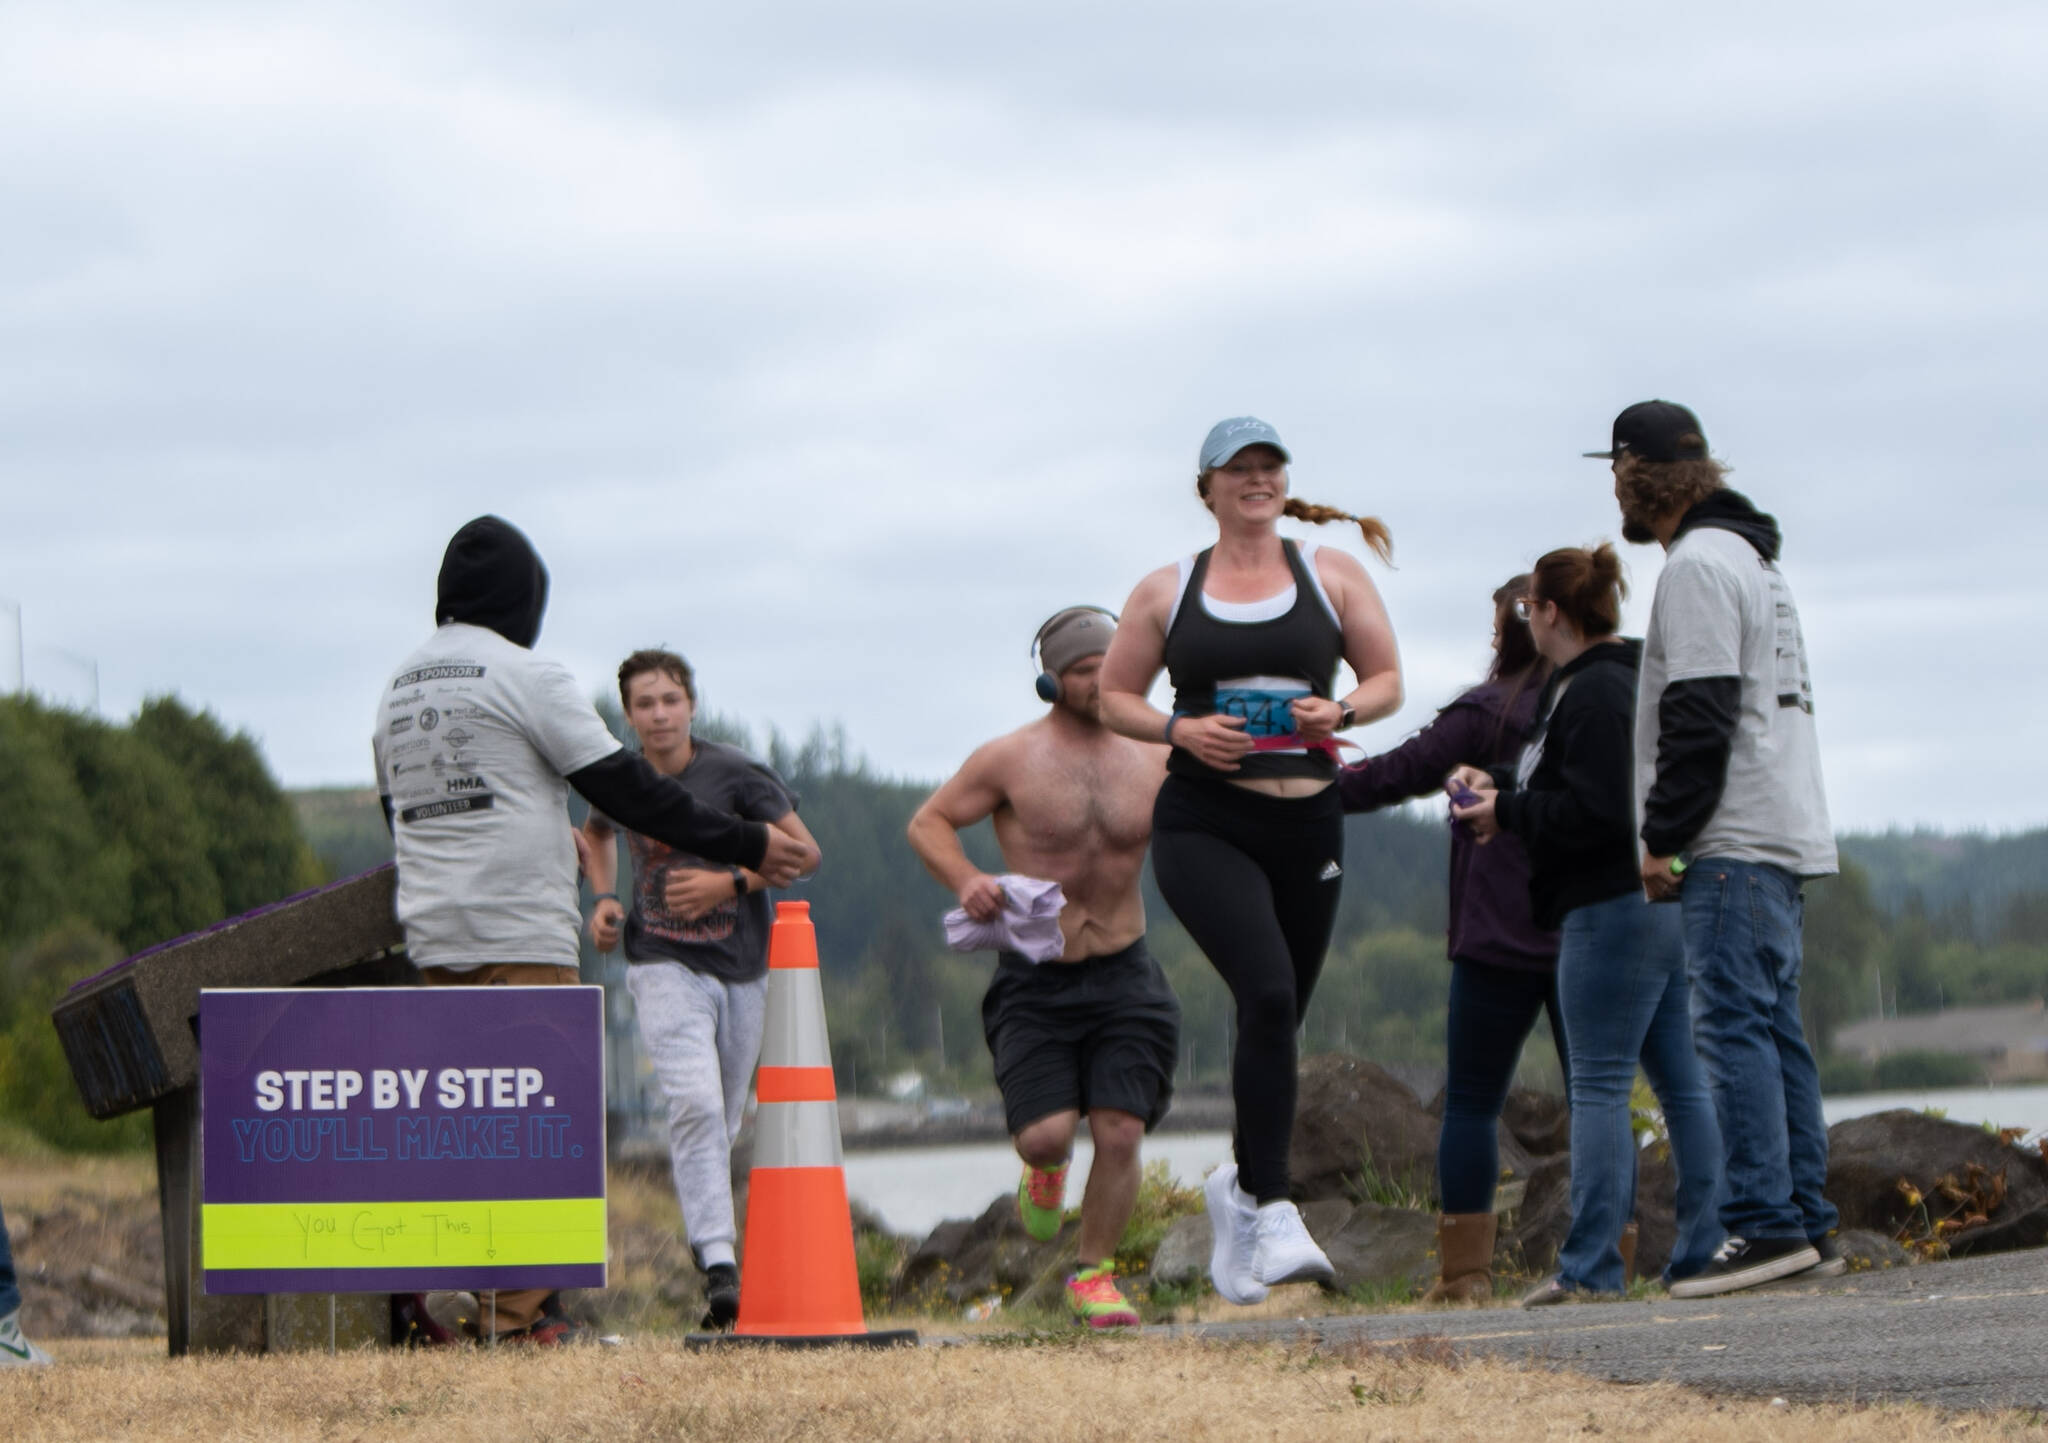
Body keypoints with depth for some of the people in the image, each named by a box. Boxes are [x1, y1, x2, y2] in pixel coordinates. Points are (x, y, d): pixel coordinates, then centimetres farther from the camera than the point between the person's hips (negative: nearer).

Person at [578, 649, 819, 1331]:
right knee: (695, 1102, -22)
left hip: (741, 967, 1)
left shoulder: (735, 775, -7)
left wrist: (731, 883, -15)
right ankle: (718, 1263, -29)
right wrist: (604, 899, 9)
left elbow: (804, 849, -3)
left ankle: (710, 1241, 30)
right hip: (663, 963, -1)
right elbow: (596, 834, 26)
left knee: (723, 1122, 9)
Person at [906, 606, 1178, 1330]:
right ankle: (1045, 1166, 24)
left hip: (1123, 975, 2)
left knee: (1120, 1131, -7)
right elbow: (928, 822, 4)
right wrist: (965, 881, -15)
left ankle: (1094, 1274, 12)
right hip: (1035, 979, -2)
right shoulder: (1009, 760, -2)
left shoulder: (1155, 760, 5)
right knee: (1045, 1130, -15)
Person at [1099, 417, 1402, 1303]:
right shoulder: (1167, 591, 8)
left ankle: (1241, 1186, 33)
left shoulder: (1331, 574, 10)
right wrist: (1178, 730, -8)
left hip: (1307, 826, 3)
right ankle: (1271, 1215, -24)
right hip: (1202, 825, -3)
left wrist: (1343, 710, -8)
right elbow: (1114, 697, 12)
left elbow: (1387, 678, 13)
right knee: (1267, 993, -24)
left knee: (1276, 1016, 8)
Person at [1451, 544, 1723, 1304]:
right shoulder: (1625, 680, 18)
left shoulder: (1594, 693, -14)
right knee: (1682, 1082, 8)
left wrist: (1506, 813, -9)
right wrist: (1499, 785, 17)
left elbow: (1595, 812, -22)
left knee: (1599, 1085, -8)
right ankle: (1705, 1250, 9)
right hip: (1661, 903, 10)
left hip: (1613, 911, -10)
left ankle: (1589, 1266, -8)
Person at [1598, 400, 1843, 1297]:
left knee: (1733, 1024, -12)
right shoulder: (1752, 559, 23)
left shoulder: (1698, 565, -10)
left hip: (1734, 844, -10)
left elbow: (1699, 716, -17)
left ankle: (1765, 1226, -18)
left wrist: (1663, 839, -14)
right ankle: (1808, 1224, 8)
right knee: (1774, 1027, 9)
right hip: (1787, 835, 10)